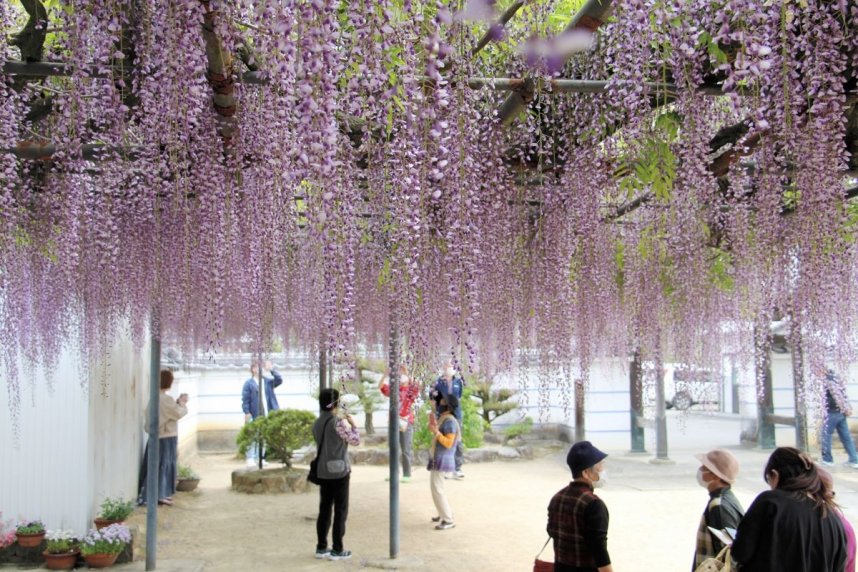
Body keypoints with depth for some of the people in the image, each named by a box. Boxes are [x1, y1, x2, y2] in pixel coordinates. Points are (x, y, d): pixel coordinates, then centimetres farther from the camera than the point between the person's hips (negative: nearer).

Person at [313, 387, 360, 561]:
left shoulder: (317, 423, 7)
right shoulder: (338, 422, -16)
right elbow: (355, 440, -10)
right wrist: (353, 424, 5)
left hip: (323, 472, 7)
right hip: (339, 471, -7)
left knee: (324, 509, 12)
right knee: (340, 510, 2)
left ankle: (321, 547, 17)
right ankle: (337, 550, 5)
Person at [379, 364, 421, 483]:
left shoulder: (411, 390, -2)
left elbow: (417, 387, -23)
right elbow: (381, 386, -1)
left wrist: (407, 374, -25)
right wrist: (386, 373, -11)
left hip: (407, 423, -3)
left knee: (406, 450, 1)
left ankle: (406, 474, 9)